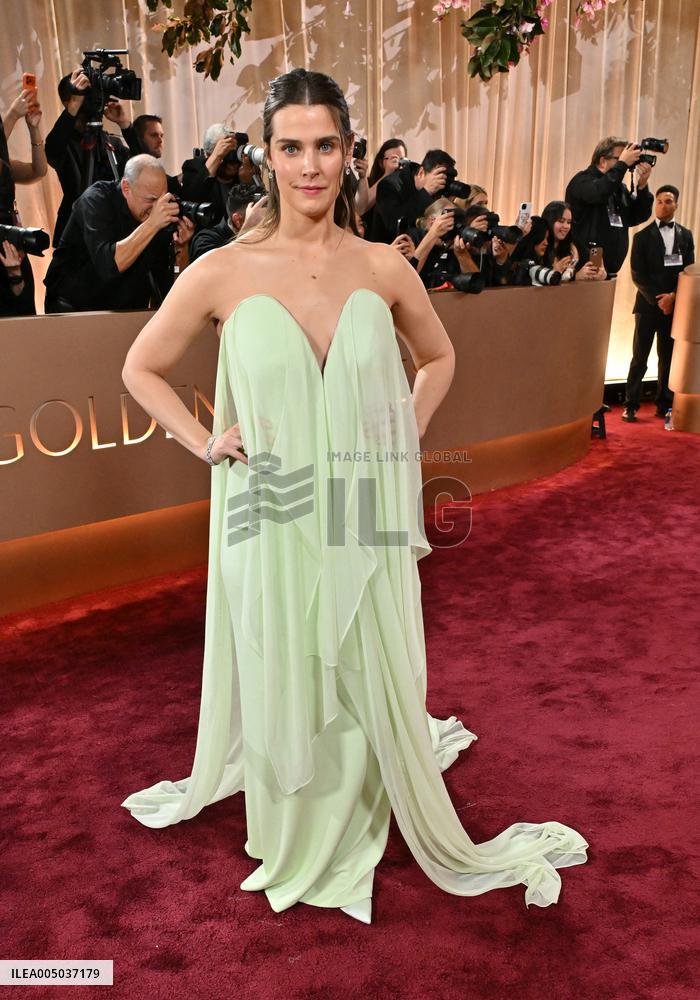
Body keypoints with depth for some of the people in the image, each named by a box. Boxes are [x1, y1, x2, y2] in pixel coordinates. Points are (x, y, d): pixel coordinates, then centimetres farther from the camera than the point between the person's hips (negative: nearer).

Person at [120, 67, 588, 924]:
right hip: (270, 521, -1)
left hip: (366, 521, 2)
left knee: (376, 681, 13)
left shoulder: (384, 268, -1)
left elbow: (438, 357, 17)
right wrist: (205, 444, -2)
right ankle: (291, 837, 39)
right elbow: (141, 369, 7)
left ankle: (365, 822, 40)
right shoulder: (221, 271, -6)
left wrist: (407, 435, 5)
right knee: (282, 683, 13)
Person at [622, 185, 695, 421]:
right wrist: (657, 299, -12)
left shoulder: (686, 236, 10)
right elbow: (638, 275, -3)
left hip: (675, 306, 2)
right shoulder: (642, 236, 3)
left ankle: (664, 405, 14)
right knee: (640, 359, -2)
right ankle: (631, 405, 4)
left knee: (669, 358, 6)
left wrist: (673, 297, -10)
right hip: (648, 305, -2)